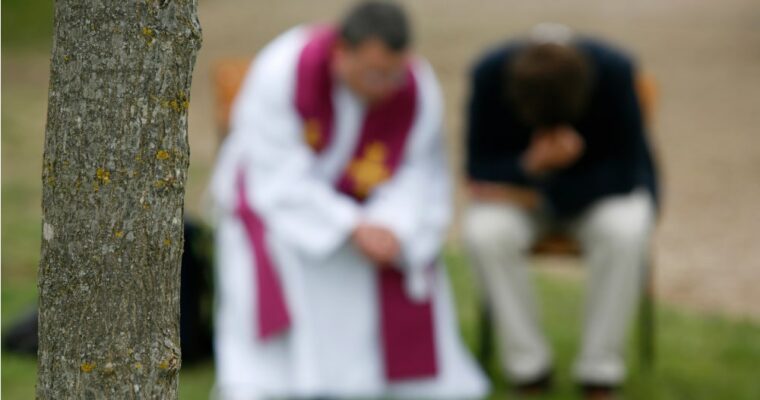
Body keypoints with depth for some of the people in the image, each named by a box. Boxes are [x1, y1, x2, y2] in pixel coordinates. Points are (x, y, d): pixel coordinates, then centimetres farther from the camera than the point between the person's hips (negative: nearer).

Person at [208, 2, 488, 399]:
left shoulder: (420, 92, -22)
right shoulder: (282, 71, -31)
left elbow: (419, 177, -16)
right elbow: (279, 180, -29)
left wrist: (391, 228, -37)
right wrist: (352, 229, -38)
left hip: (360, 207, 3)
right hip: (274, 200, -3)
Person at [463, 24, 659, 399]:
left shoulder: (614, 72, -26)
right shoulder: (490, 73, -23)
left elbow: (626, 172, -20)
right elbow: (479, 170, -16)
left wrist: (543, 193, -25)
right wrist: (531, 166, -37)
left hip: (601, 185, -1)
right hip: (519, 186, 1)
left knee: (626, 230, -35)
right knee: (484, 232, -32)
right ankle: (528, 368, -18)